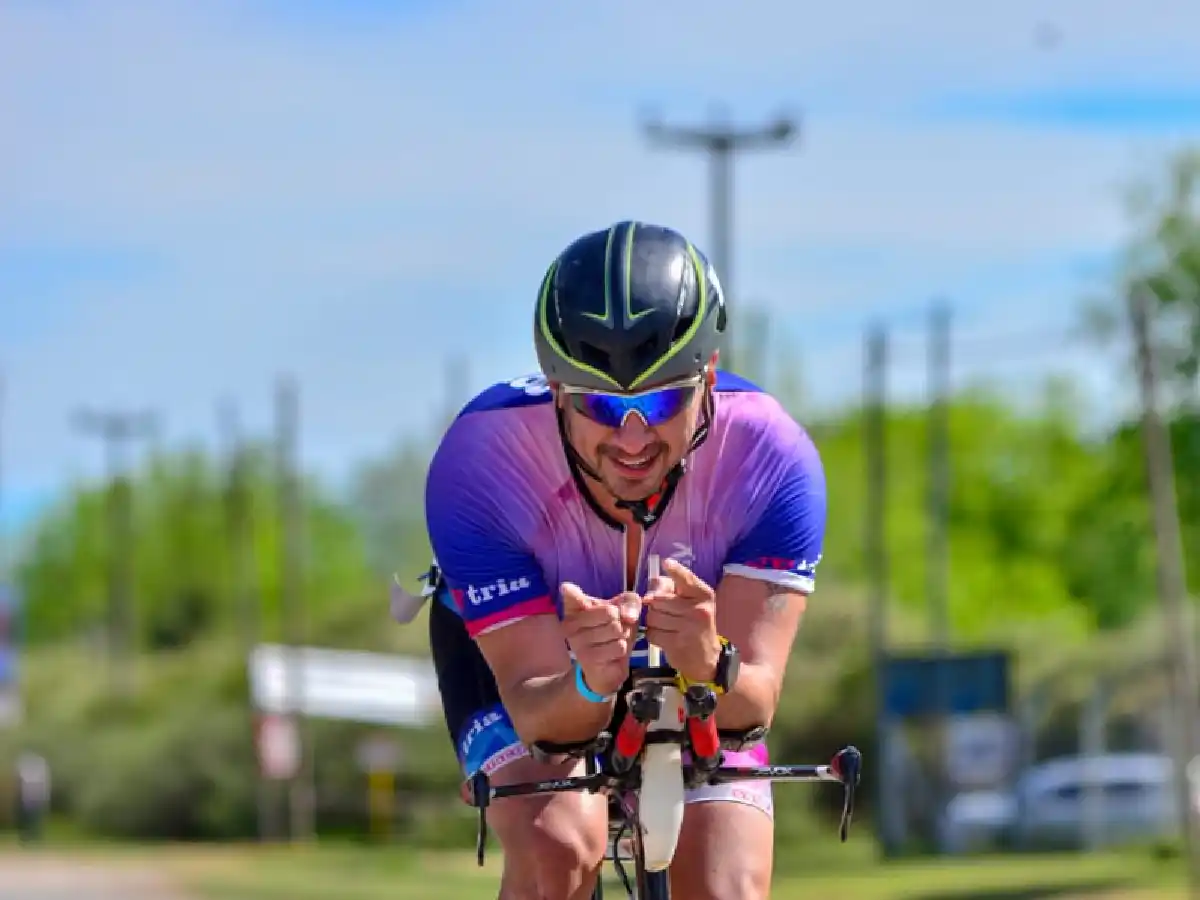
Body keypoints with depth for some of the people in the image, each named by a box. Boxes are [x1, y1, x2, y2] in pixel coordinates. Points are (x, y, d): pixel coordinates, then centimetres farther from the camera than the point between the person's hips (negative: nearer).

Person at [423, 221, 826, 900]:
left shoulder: (771, 457, -32)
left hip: (694, 688, 2)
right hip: (521, 653, -1)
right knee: (558, 845, -31)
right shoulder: (476, 465, -35)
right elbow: (534, 711, -35)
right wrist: (588, 683, -58)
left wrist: (711, 665, -58)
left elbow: (755, 701, -35)